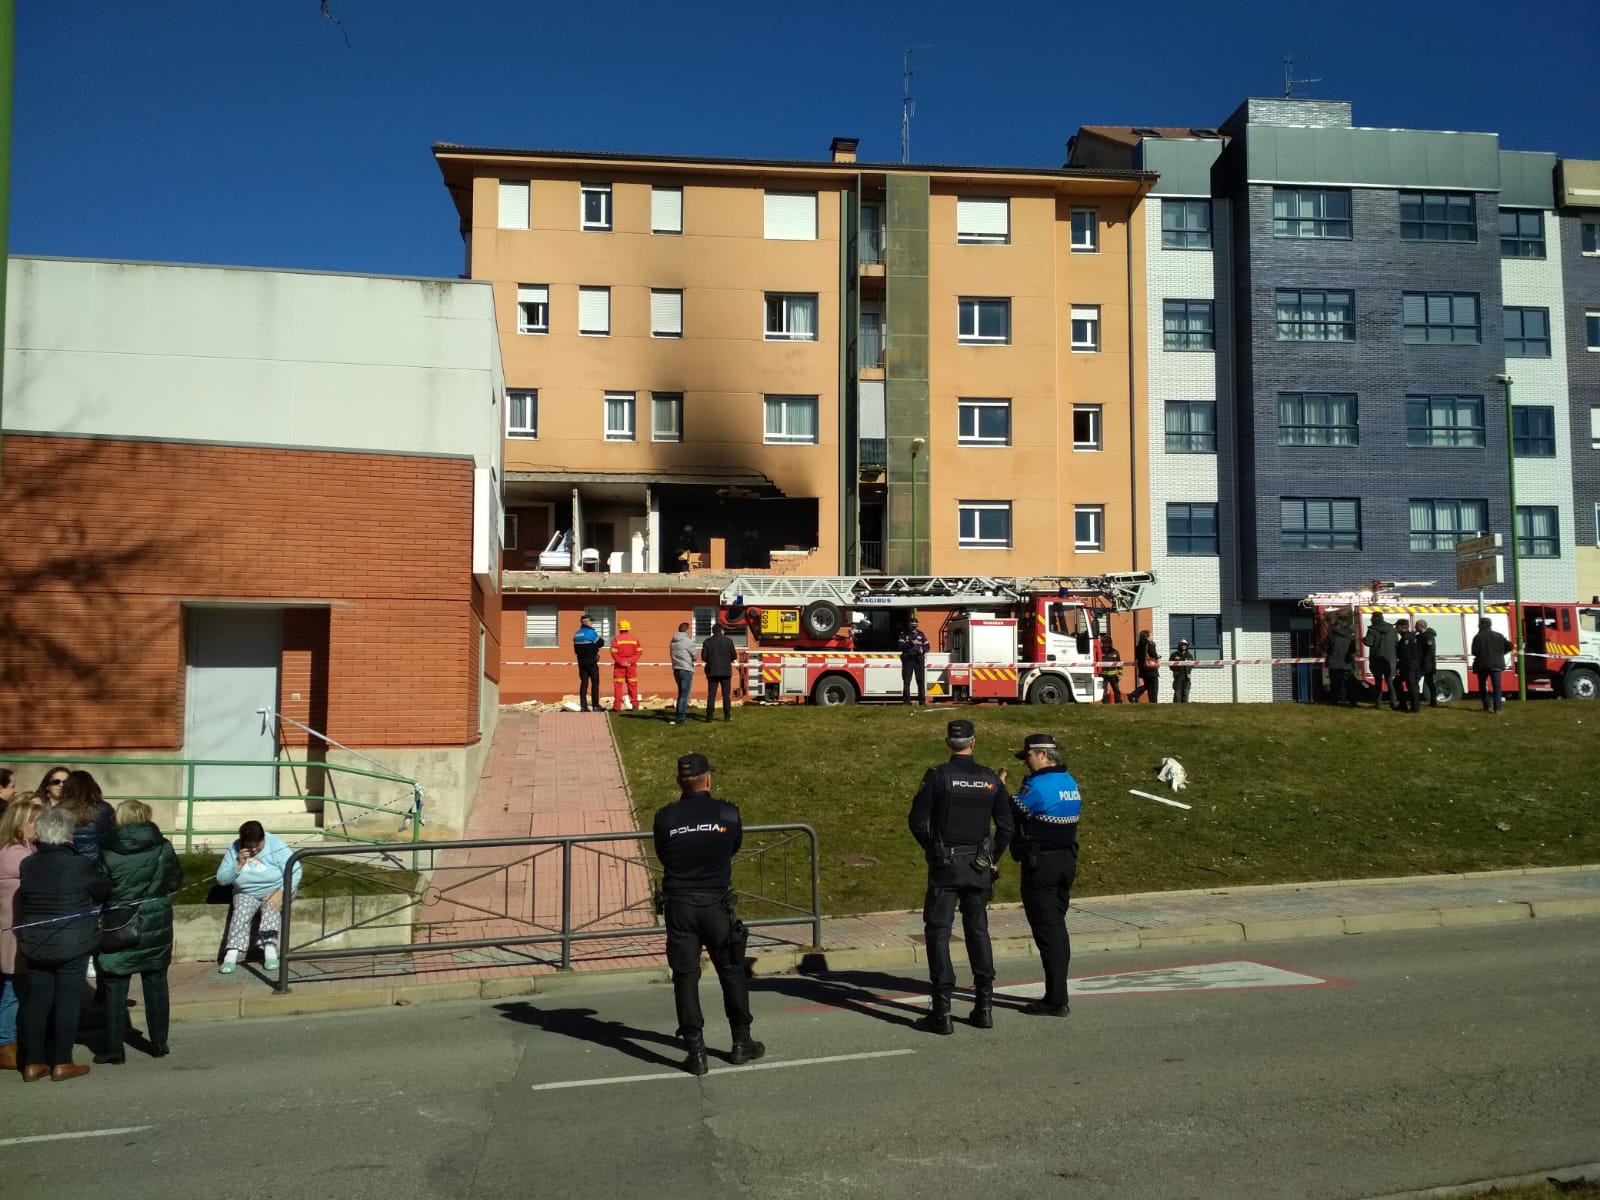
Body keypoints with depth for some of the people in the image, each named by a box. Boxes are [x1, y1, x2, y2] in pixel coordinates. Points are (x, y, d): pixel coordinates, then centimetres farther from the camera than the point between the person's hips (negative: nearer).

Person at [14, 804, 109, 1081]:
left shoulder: (27, 865, -2)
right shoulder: (81, 864, -16)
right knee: (67, 1000, 5)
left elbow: (24, 901, 7)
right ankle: (62, 1063, 10)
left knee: (35, 1000, 11)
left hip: (34, 944, 4)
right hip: (73, 944, -4)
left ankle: (32, 1063, 16)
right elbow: (104, 891, -2)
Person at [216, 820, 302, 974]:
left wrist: (281, 892, -30)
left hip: (274, 890, -2)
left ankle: (270, 949, -43)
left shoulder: (276, 846, -14)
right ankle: (232, 954, -39)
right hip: (246, 893, 2)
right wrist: (239, 865, -21)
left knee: (271, 907, -34)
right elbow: (221, 879, -4)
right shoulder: (234, 849, -5)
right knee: (241, 911, -29)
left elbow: (294, 872, -17)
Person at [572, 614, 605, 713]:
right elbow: (601, 643, -7)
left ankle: (583, 706, 5)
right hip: (591, 660, -6)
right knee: (595, 682, 0)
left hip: (581, 660, 6)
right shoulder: (591, 632, -12)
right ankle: (596, 705, -2)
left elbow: (576, 649, 12)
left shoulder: (576, 634, 11)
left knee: (583, 682, 8)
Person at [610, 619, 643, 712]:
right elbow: (639, 651, -1)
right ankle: (635, 704, 9)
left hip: (619, 665, -3)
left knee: (618, 685, 1)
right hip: (631, 665, 3)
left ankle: (617, 706, -3)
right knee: (632, 684, 10)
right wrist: (631, 661, -6)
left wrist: (620, 662, -10)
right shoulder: (635, 639, 5)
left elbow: (614, 652, -13)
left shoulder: (616, 639, -5)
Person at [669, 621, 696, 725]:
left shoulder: (672, 642, 9)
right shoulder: (688, 641, -12)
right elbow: (694, 656, -7)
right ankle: (680, 717, -7)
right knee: (684, 694, -4)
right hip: (686, 669, -7)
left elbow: (672, 655, 14)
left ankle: (680, 715, 22)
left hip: (676, 669, 7)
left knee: (681, 693, 18)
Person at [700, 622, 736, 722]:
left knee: (711, 695, 3)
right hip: (726, 671, -1)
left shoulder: (707, 642, 1)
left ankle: (710, 715, -1)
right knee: (726, 695, 5)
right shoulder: (728, 640, -1)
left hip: (712, 671, 1)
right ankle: (727, 716, 4)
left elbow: (703, 657, -3)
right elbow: (734, 656, -4)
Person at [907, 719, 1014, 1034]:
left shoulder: (937, 776, -9)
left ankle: (942, 1011, -2)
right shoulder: (991, 779, 1)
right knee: (978, 930, 15)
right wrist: (993, 860, 14)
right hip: (979, 866, 3)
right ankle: (985, 1005, 16)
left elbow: (917, 821, -8)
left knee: (938, 931, 1)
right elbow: (1006, 826, 2)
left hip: (945, 866, -3)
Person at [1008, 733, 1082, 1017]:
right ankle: (1057, 993, 20)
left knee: (1046, 929, -4)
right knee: (1057, 926, 14)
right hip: (1066, 860, 9)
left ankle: (1056, 999, -2)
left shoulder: (1037, 786, -17)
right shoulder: (1070, 783, 10)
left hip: (1041, 863, -8)